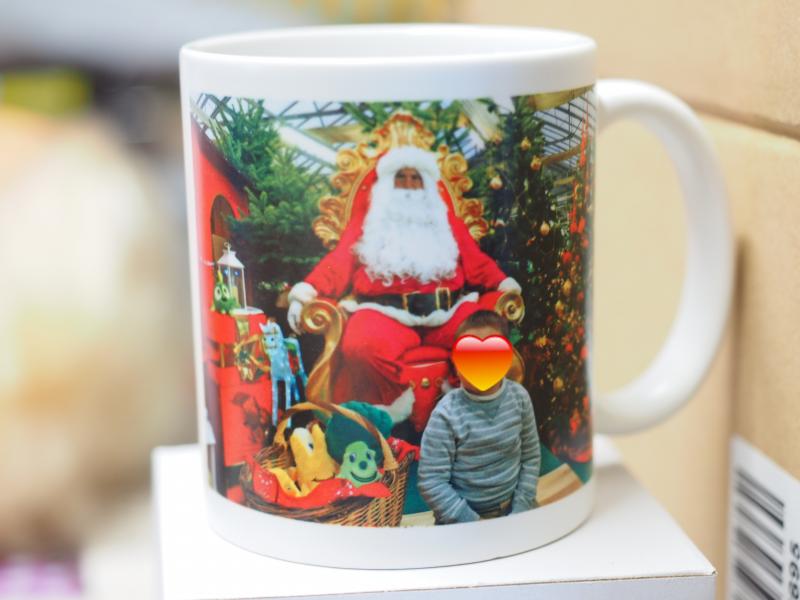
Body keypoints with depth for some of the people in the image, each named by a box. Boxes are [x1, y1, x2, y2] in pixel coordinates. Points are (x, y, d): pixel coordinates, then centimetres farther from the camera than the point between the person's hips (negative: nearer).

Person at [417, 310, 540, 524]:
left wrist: (520, 509, -3)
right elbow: (431, 482, -18)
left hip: (509, 508, 4)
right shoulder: (446, 415, -20)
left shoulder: (518, 397, -7)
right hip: (462, 516, -4)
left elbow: (531, 458, 3)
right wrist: (471, 522, -18)